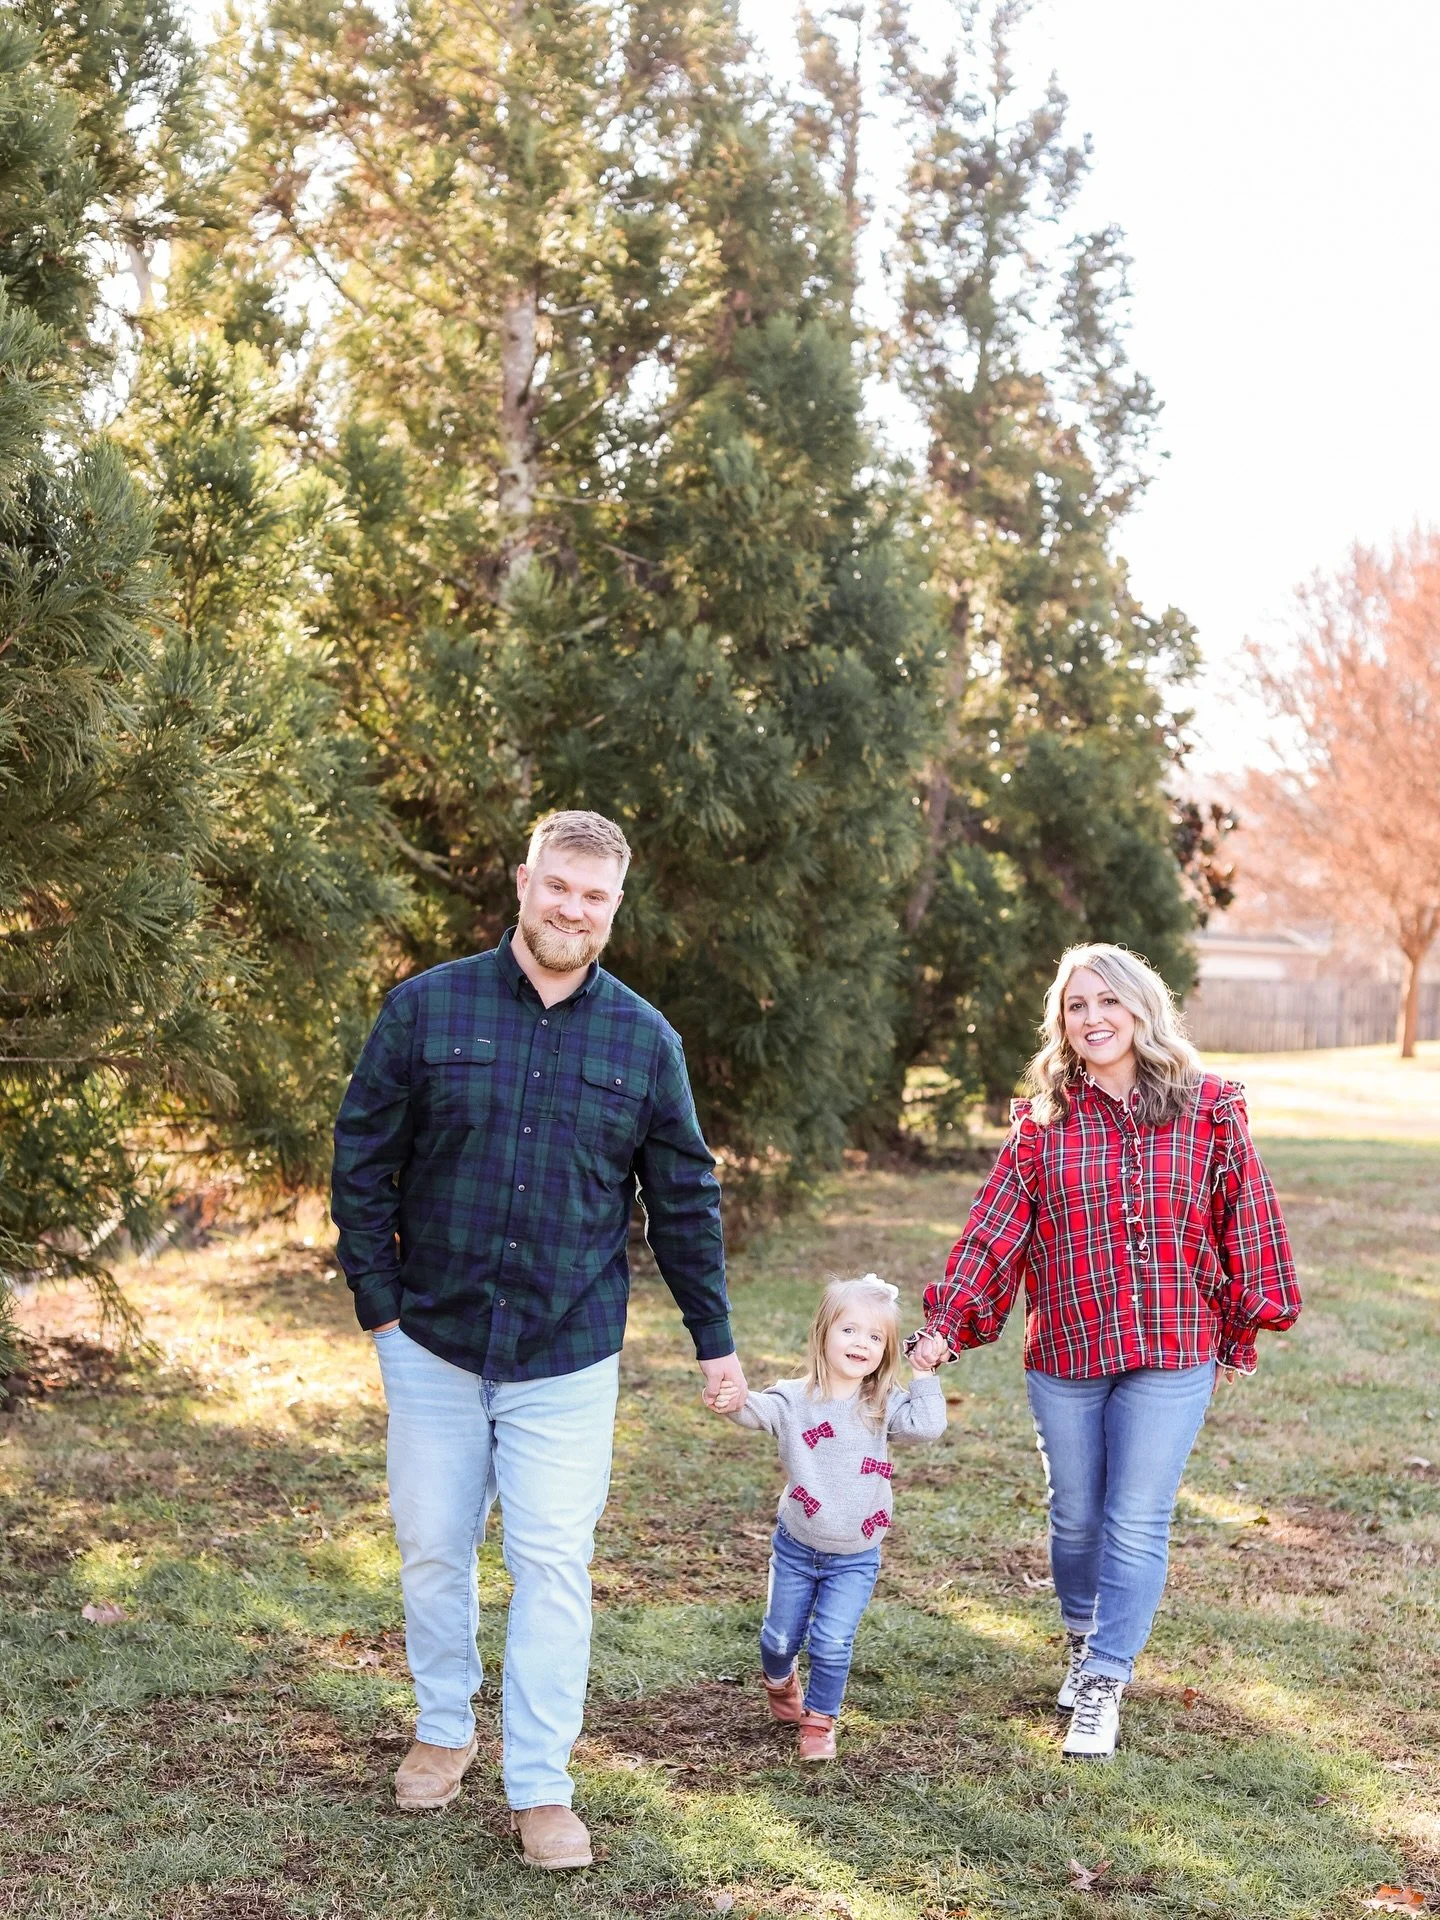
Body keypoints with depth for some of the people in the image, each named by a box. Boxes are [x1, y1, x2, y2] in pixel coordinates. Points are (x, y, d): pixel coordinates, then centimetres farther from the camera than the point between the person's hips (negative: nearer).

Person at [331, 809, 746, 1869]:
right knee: (433, 1550, 11)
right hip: (434, 1342, 0)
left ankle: (542, 1787, 8)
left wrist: (714, 1336, 9)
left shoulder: (645, 1039, 1)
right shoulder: (427, 1008, -3)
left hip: (570, 1355, 0)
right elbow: (363, 1160, 1)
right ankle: (445, 1729, 33)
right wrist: (378, 1302, -3)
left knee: (554, 1563, -2)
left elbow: (686, 1199, 8)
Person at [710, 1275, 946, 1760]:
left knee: (832, 1643, -7)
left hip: (855, 1558, -1)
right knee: (780, 1638, 14)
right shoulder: (796, 1399, -11)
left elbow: (928, 1426, -22)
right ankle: (780, 1684, 47)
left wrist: (924, 1375, -22)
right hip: (796, 1549, 1)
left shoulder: (884, 1406, -8)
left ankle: (819, 1722, 15)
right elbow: (759, 1410, -27)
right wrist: (735, 1402, -49)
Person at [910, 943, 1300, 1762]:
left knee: (1138, 1522, -2)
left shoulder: (1208, 1109, -2)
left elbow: (1247, 1223, 3)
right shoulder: (1042, 1123, 1)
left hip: (1172, 1356, -2)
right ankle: (1085, 1641, 38)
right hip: (1064, 1353, 2)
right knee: (1077, 1517, 14)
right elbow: (995, 1232, -3)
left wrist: (1247, 1329, 5)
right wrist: (946, 1325, -12)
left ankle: (1105, 1684, 7)